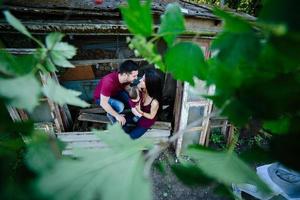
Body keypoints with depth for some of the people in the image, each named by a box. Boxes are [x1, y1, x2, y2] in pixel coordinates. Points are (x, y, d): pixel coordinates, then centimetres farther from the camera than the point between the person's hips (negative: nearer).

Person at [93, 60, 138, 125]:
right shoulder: (109, 82, -41)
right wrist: (117, 116, -30)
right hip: (100, 98, -6)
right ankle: (111, 115, 1)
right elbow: (103, 103, -35)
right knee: (120, 106, -31)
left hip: (115, 92, 6)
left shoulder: (126, 78, -22)